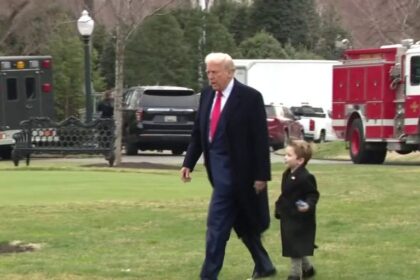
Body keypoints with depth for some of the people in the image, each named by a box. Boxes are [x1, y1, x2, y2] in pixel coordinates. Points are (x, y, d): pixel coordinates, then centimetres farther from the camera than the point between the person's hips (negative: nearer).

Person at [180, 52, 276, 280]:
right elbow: (198, 133, 13)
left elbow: (260, 139, -11)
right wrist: (188, 163, 5)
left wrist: (261, 175, -13)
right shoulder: (207, 95, 8)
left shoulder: (250, 97, -12)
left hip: (234, 170, -7)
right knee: (242, 223, 16)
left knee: (217, 224, -10)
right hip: (217, 167, 7)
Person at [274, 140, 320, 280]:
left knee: (296, 248, -3)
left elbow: (313, 194, -18)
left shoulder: (306, 178, -20)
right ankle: (307, 268, 34)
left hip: (300, 218, -9)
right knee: (295, 247, 18)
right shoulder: (287, 175, 8)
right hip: (288, 217, 9)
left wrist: (308, 205, -35)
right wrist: (279, 208, 20)